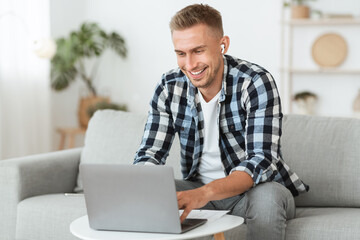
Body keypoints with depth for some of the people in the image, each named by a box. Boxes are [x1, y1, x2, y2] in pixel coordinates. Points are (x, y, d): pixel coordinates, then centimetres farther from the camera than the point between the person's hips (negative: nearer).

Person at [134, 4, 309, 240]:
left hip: (253, 188, -3)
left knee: (266, 196, -37)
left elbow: (262, 160, -29)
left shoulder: (256, 83, -20)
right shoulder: (169, 88, -6)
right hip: (199, 189, 4)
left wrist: (205, 193, -47)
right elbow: (149, 154, -4)